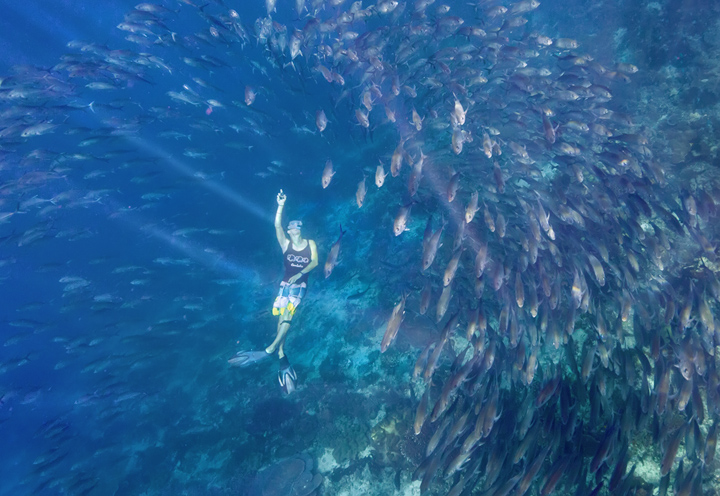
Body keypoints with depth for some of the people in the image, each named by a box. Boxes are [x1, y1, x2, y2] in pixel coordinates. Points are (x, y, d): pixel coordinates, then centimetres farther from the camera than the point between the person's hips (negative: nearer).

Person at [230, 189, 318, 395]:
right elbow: (277, 226, -9)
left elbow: (315, 262, -8)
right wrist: (281, 205, -21)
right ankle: (281, 356, -5)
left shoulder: (310, 244, 3)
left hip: (300, 284, -2)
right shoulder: (286, 243, 4)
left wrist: (300, 274, -22)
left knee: (287, 314, -21)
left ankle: (271, 349, -27)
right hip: (285, 283, 2)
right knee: (282, 317, -6)